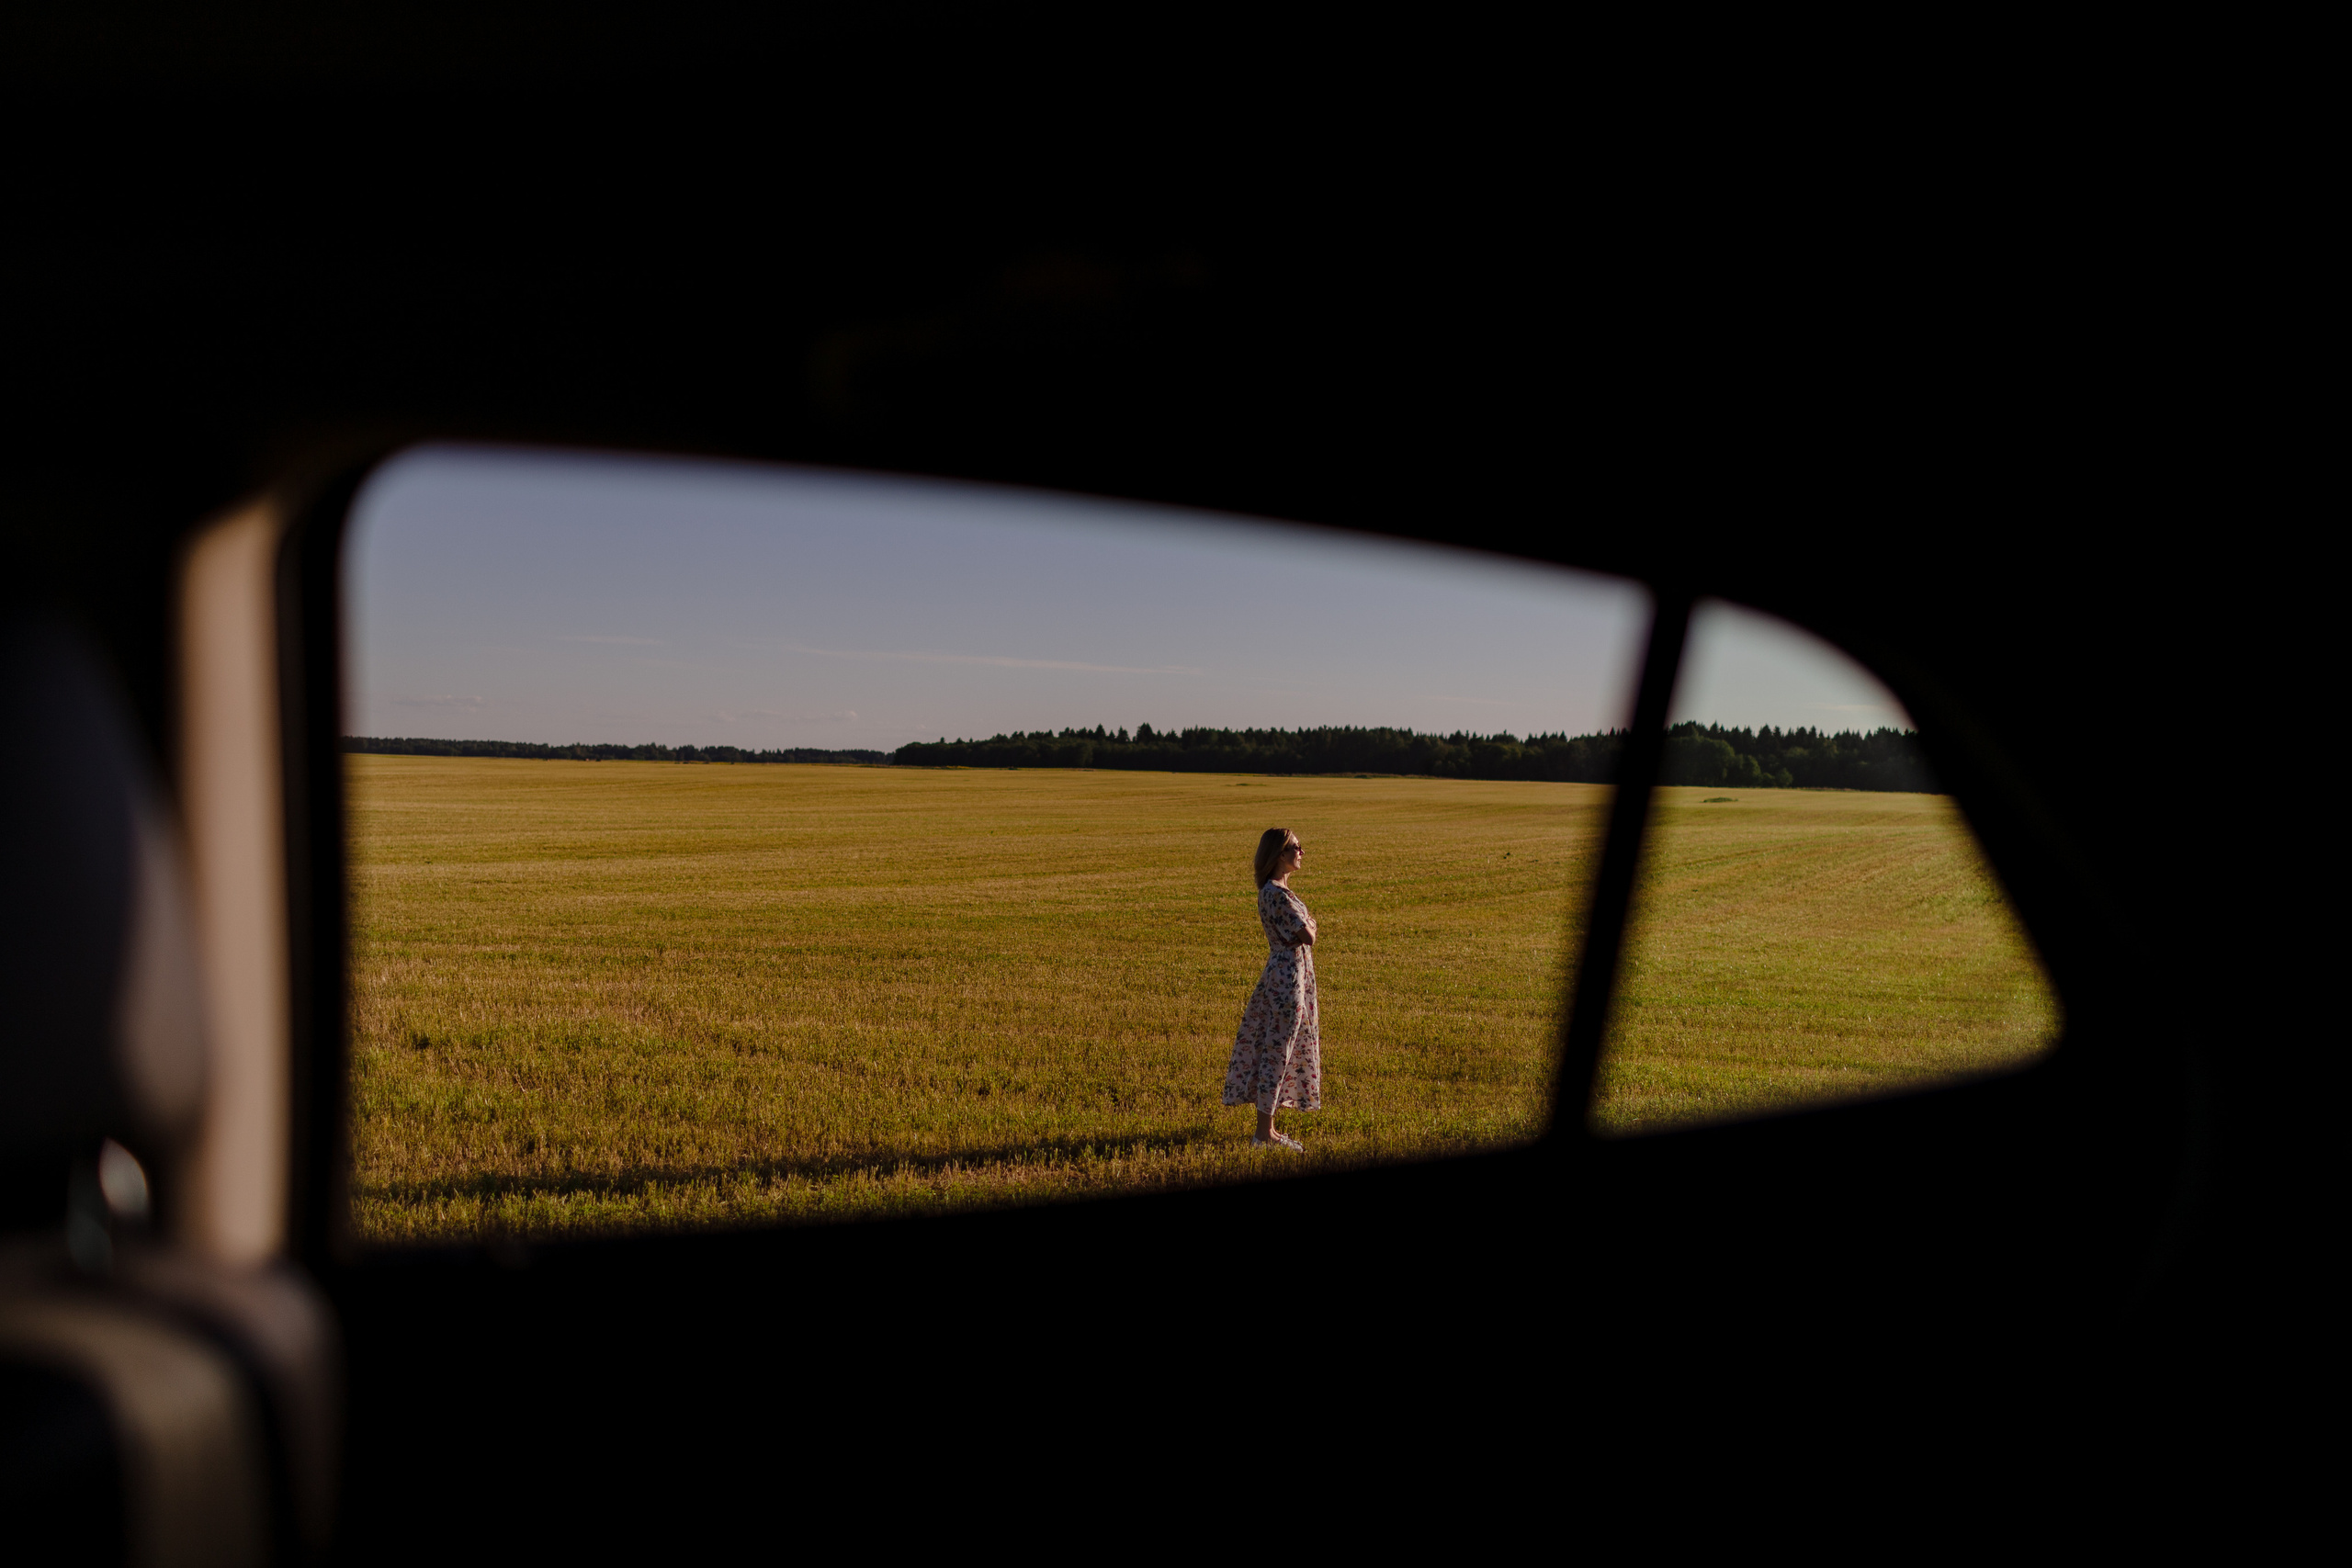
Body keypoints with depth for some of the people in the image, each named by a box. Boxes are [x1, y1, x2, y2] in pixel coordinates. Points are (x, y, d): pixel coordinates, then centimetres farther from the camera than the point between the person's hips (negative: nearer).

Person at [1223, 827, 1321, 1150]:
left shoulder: (1273, 890, 12)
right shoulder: (1277, 893, -20)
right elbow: (1308, 937, -20)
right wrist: (1310, 925, 0)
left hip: (1283, 975, 10)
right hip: (1288, 976, -10)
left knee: (1275, 1051, 14)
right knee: (1277, 1052, -4)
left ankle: (1267, 1129, 21)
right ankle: (1265, 1134, 3)